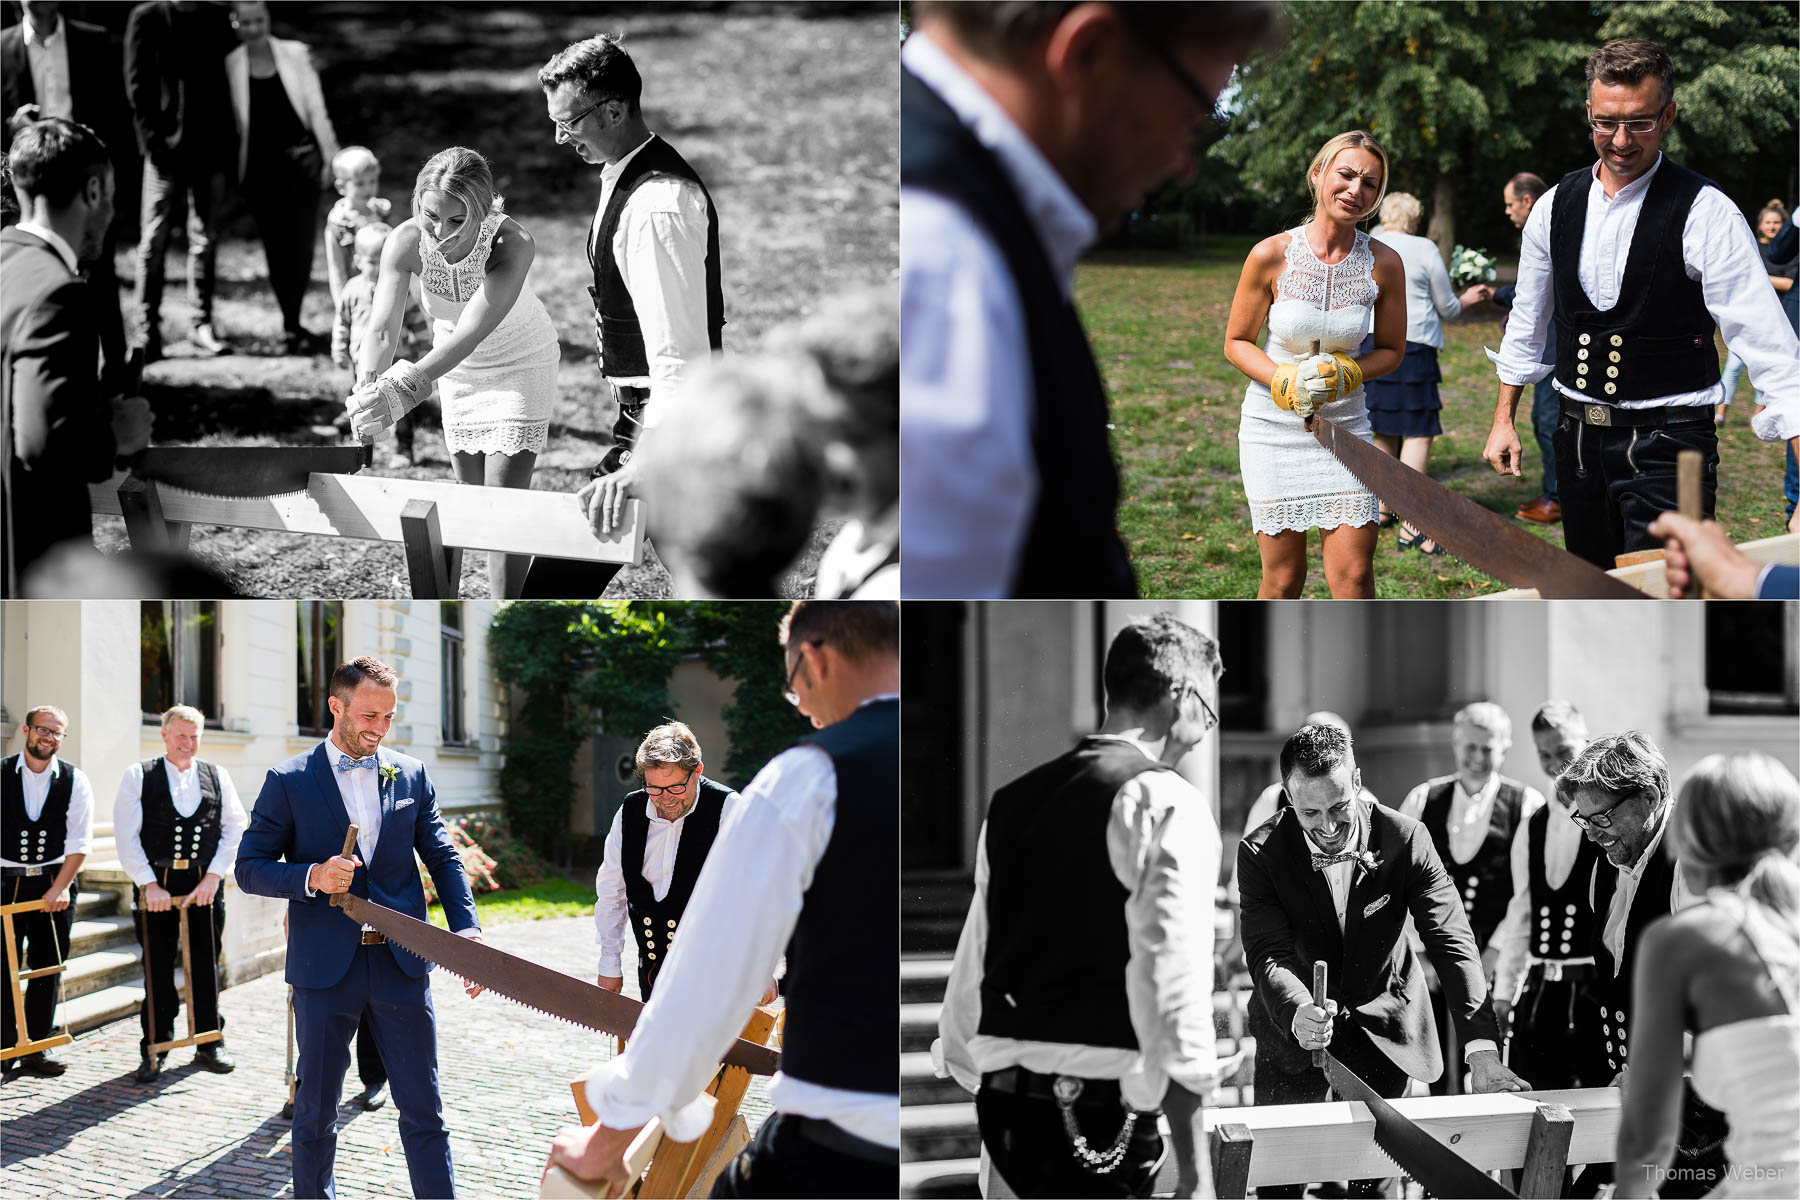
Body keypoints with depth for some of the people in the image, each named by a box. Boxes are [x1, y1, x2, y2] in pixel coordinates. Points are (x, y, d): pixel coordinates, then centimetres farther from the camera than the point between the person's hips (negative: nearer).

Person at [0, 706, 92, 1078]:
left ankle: (37, 1048, 13)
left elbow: (79, 841, -1)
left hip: (54, 883, 1)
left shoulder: (75, 781, 1)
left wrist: (61, 886, -10)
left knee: (48, 969, 5)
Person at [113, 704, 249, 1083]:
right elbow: (126, 836, -2)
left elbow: (235, 828, 6)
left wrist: (213, 877, -5)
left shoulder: (217, 777, 10)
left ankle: (209, 1045, 16)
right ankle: (154, 1049, 11)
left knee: (205, 966, 6)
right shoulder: (138, 776, 4)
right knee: (157, 969, 2)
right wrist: (149, 884, -10)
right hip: (156, 884, -2)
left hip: (205, 884, 2)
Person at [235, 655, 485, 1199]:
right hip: (325, 967, -2)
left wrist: (465, 929, -6)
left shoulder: (411, 775, 8)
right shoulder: (289, 781, 0)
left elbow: (442, 858, 10)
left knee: (423, 1108, 3)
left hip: (402, 965, 2)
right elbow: (250, 868, -1)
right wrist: (311, 877, -19)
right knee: (315, 1110, 9)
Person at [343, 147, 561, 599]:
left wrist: (404, 387, -56)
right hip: (458, 370, 5)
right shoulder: (407, 241, -25)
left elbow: (469, 334, -44)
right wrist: (368, 388, -52)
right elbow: (383, 328, -31)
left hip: (519, 364, -4)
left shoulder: (513, 244, -36)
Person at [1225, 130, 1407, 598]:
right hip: (1273, 425, -1)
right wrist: (1287, 381, -17)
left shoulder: (1384, 263, -5)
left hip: (1344, 424, 1)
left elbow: (1392, 349, 8)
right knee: (1283, 578, 3)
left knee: (1354, 573, -8)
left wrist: (1344, 375, -12)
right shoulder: (1272, 255, -10)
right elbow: (1236, 343, 0)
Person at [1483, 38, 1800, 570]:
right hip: (1579, 438, 5)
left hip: (1667, 446, -5)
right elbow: (1527, 322, 19)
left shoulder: (1705, 213, -11)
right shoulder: (1555, 207, 6)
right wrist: (1503, 419, 20)